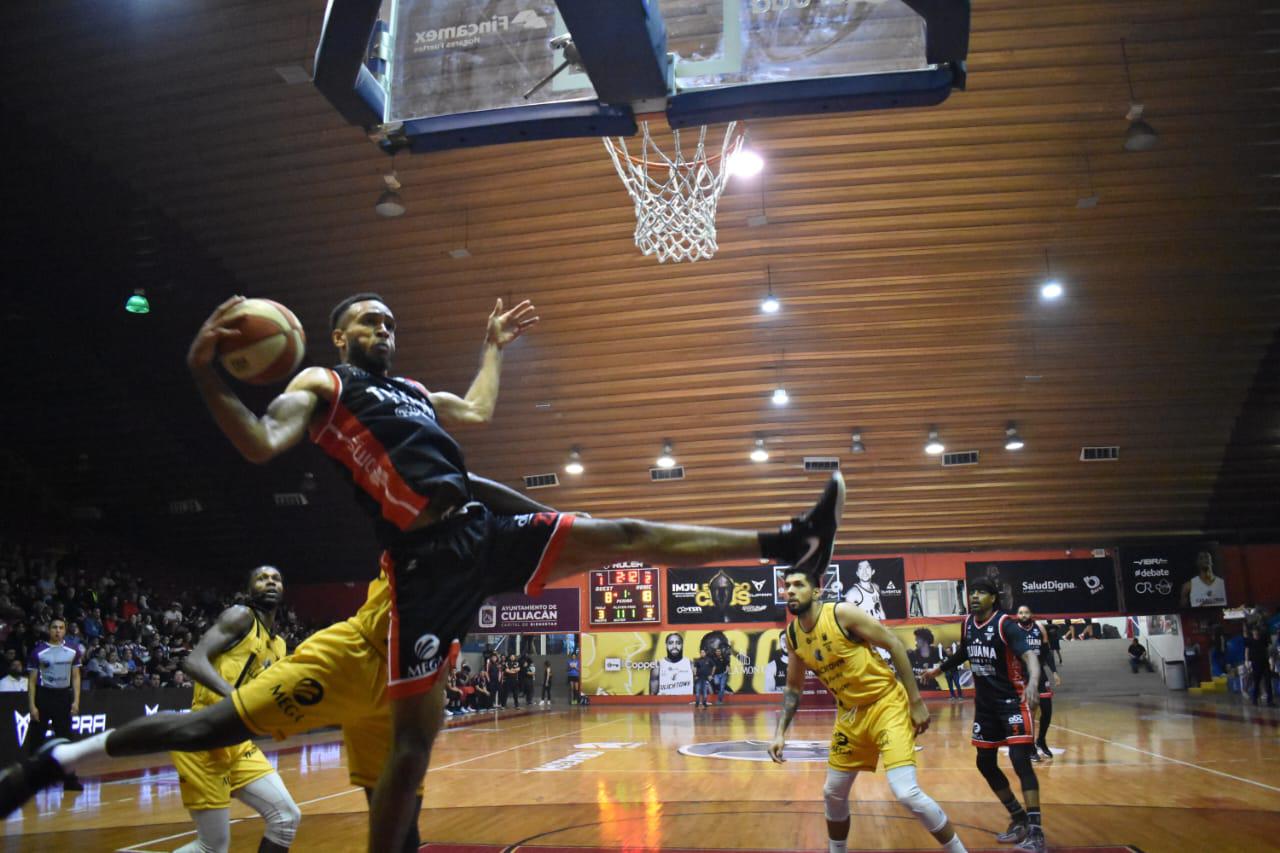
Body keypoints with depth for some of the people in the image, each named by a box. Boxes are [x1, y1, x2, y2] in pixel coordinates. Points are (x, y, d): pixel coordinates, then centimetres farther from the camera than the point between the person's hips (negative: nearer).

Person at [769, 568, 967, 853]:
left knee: (906, 792, -19)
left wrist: (916, 701, -15)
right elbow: (794, 687, 14)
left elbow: (894, 644, -15)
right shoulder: (792, 635, 0)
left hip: (887, 703, -7)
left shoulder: (842, 613, -20)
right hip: (850, 712, 7)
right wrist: (780, 732, 5)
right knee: (833, 793, 14)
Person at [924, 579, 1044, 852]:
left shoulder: (1006, 624, -19)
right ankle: (1019, 819, 27)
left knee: (1020, 760, -18)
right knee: (985, 763, 11)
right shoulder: (968, 623, 2)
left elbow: (1029, 655, -34)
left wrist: (1033, 682, -53)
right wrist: (939, 669, 34)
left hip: (1013, 701, -8)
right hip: (985, 704, 8)